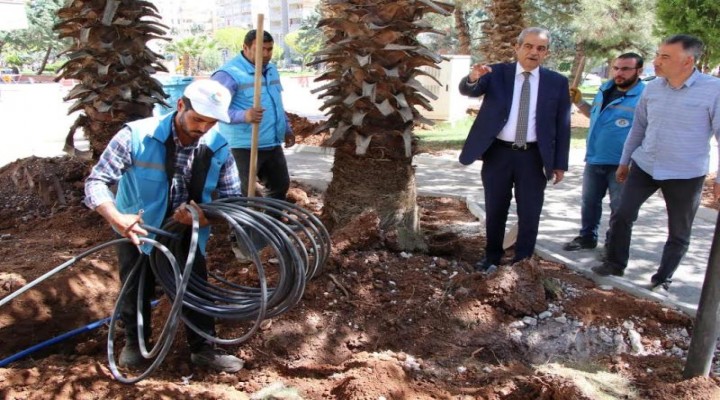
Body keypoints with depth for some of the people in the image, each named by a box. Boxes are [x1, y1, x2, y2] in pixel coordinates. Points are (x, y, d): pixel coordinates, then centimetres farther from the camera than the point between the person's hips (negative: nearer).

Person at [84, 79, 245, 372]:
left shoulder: (219, 149, -17)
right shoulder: (137, 135, -26)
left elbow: (233, 199, -12)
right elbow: (96, 180, -24)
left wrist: (203, 215, -34)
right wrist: (117, 218, -44)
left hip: (187, 233, 2)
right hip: (137, 231, -1)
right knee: (136, 292, 12)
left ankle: (203, 348, 23)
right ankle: (134, 342, 38)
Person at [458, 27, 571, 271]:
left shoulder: (557, 82, 1)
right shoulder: (496, 73, 0)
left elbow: (562, 125, 3)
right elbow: (467, 91, -14)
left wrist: (560, 163, 0)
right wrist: (473, 78, -38)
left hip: (533, 156, 0)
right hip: (498, 153, 0)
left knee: (529, 214, 7)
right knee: (495, 211, 13)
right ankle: (492, 257, 30)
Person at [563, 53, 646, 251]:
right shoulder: (605, 89, 7)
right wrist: (579, 102, 8)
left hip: (622, 164, -6)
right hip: (594, 160, 7)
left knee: (619, 209, 8)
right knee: (589, 202, 18)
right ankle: (587, 236, 34)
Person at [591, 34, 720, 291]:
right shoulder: (652, 88, 0)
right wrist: (625, 161, 15)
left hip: (685, 175, -3)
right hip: (644, 166, 4)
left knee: (679, 233, 9)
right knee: (622, 215, 3)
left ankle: (663, 279, 26)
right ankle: (615, 264, 22)